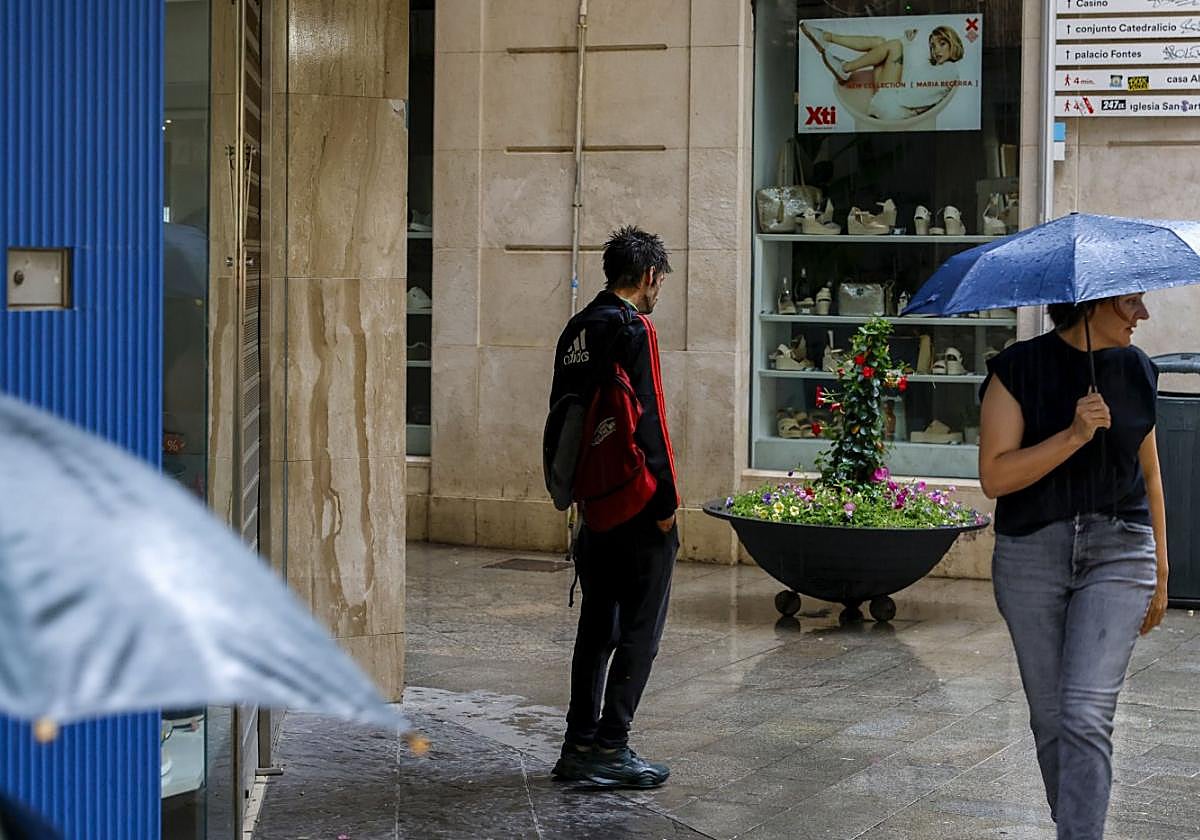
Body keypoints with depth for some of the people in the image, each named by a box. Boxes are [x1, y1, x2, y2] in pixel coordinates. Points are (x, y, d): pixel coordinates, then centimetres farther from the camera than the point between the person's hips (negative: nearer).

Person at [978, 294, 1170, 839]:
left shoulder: (1135, 370, 7)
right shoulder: (1019, 370, -6)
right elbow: (995, 477, -13)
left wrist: (1160, 570, 17)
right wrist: (1074, 435, -23)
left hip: (1118, 552, 1)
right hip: (1033, 553, -1)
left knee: (1086, 716, -13)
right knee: (1049, 717, 9)